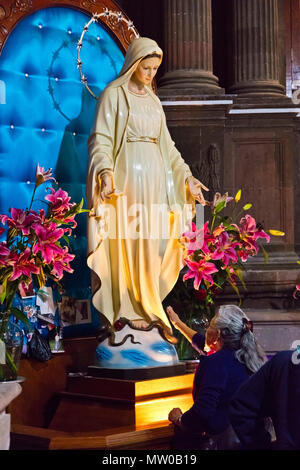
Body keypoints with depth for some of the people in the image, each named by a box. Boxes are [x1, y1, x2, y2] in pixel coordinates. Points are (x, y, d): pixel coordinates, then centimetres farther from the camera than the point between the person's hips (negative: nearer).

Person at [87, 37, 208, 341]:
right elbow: (101, 139, -10)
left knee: (151, 241, 8)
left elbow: (166, 143, 19)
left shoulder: (152, 100, 18)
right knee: (127, 240, -4)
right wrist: (106, 173, -26)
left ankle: (146, 302, 19)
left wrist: (187, 176, 13)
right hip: (127, 175, -6)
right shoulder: (114, 94, -3)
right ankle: (129, 309, 3)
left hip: (154, 177, 7)